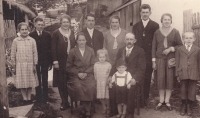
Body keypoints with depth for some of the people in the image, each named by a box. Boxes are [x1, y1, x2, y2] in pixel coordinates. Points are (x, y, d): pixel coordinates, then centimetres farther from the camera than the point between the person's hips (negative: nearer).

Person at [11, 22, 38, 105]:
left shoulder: (32, 40, 0)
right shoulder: (15, 41, -1)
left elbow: (35, 53, 3)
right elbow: (13, 54, 4)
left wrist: (35, 65, 1)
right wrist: (14, 66, 3)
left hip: (30, 65, 1)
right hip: (20, 65, 0)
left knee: (30, 83, 8)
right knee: (22, 83, 6)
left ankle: (29, 98, 21)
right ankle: (25, 99, 18)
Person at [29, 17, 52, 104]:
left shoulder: (47, 35, 1)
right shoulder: (31, 35, -3)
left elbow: (50, 49, 0)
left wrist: (50, 62, -5)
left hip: (45, 61, 1)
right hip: (35, 61, -1)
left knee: (45, 80, 7)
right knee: (37, 80, 10)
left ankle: (45, 98, 18)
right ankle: (39, 98, 20)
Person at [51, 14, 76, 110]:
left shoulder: (72, 33, 10)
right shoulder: (56, 33, -4)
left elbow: (74, 46, 12)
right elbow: (53, 48, -7)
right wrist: (55, 62, -13)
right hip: (60, 62, -4)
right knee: (61, 83, 1)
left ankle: (66, 102, 16)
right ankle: (64, 102, 11)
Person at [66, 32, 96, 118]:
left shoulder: (91, 51, 11)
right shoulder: (72, 51, 7)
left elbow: (93, 65, 6)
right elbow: (69, 67, 5)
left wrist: (86, 73, -10)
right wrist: (78, 73, -9)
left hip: (88, 75, 1)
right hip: (76, 75, -1)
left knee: (91, 87, -30)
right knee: (78, 87, -31)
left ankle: (85, 110, -13)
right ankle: (87, 111, -13)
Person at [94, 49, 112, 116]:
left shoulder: (108, 65, -4)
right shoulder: (96, 65, 2)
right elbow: (95, 74, 9)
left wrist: (108, 80, -9)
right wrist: (96, 80, 4)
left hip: (106, 83, -2)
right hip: (99, 83, 3)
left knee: (107, 97, 0)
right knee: (101, 97, 8)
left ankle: (108, 109, 15)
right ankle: (104, 108, 23)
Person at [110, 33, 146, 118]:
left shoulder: (140, 51, 2)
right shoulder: (120, 51, 16)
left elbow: (141, 68, -5)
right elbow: (115, 65, 13)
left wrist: (135, 79, -21)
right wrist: (111, 76, -4)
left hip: (133, 77, -3)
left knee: (130, 88, -32)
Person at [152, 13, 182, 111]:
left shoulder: (175, 32, 2)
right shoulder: (157, 32, 6)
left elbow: (180, 45, 5)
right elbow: (154, 47, 7)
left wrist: (171, 49, -12)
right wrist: (153, 61, 2)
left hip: (171, 59, 0)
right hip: (160, 59, 1)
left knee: (170, 79, 0)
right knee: (160, 79, -1)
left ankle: (167, 101, 12)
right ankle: (161, 101, 11)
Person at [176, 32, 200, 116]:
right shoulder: (179, 49, 4)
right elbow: (177, 62, 5)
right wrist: (177, 74, 3)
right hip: (183, 74, 0)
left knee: (192, 90, 6)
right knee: (183, 90, 8)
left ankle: (189, 106, 22)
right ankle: (183, 106, 23)